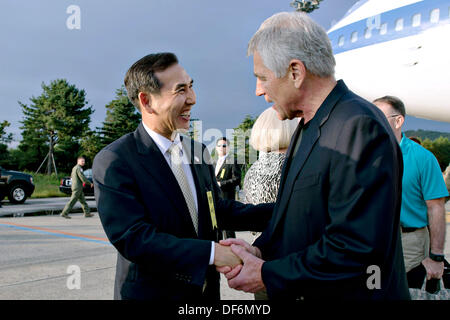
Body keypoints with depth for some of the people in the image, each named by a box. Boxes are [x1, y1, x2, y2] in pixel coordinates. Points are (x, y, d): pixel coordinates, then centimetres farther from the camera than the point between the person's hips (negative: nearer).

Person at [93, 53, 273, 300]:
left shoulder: (198, 151, 5)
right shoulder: (113, 162, -17)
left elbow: (219, 211, 8)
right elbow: (133, 238, -24)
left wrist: (278, 211, -3)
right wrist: (211, 252, -29)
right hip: (154, 292, -6)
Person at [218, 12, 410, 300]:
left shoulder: (360, 127, -23)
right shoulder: (309, 125, 8)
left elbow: (358, 247, -28)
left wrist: (268, 275, -19)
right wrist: (261, 249, -4)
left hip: (346, 293, -8)